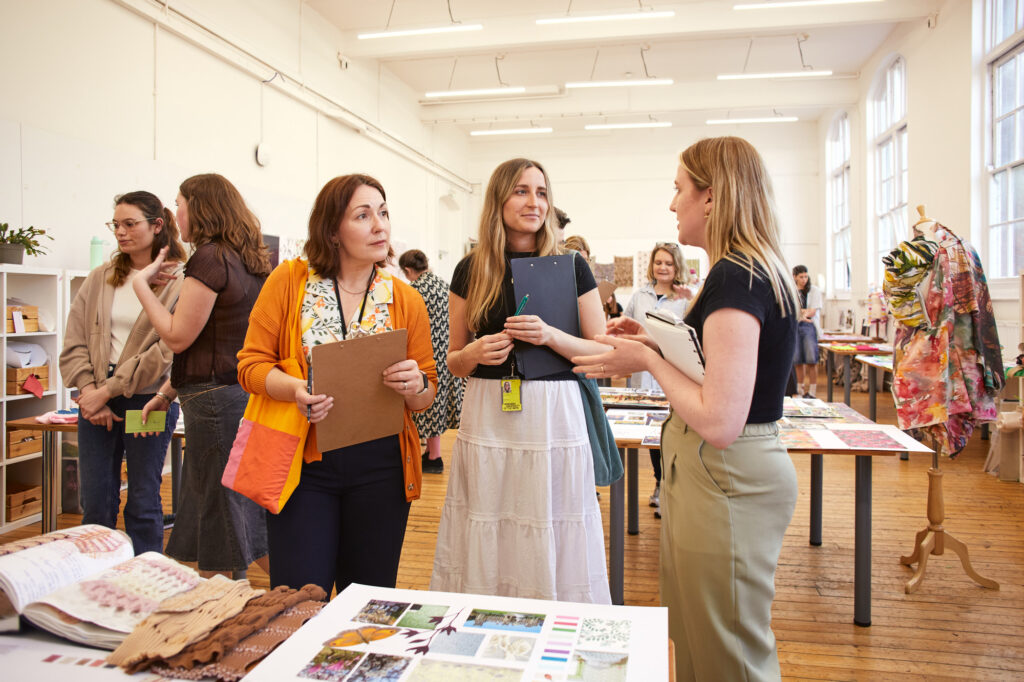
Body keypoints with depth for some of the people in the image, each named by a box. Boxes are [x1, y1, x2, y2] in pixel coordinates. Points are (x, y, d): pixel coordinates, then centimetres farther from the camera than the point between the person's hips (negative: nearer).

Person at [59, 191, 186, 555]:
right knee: (95, 504, 10)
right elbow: (74, 343, 7)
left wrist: (107, 391, -12)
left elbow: (166, 351, -12)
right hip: (96, 402, 4)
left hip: (148, 399, -4)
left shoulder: (179, 283, -5)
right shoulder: (100, 279, 11)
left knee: (143, 504, 6)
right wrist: (89, 391, -6)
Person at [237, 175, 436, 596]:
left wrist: (416, 386, -15)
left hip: (379, 467, 2)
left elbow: (428, 394, 8)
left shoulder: (406, 300, 4)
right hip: (304, 462, -1)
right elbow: (251, 363, 1)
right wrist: (295, 389, -19)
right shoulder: (289, 280, 0)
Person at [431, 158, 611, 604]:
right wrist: (475, 354, -10)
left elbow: (603, 353, 2)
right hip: (487, 417, 1)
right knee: (486, 554, 8)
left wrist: (550, 336, -14)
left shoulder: (571, 268, 3)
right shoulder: (470, 270, 6)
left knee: (552, 548, 4)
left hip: (553, 414, -1)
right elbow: (454, 361, 12)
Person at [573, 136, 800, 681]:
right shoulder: (760, 271, 10)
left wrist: (647, 359, -14)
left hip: (725, 481, -10)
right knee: (697, 637, 23)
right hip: (731, 472, 10)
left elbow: (718, 422, -27)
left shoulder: (733, 278, -21)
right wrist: (656, 340, 7)